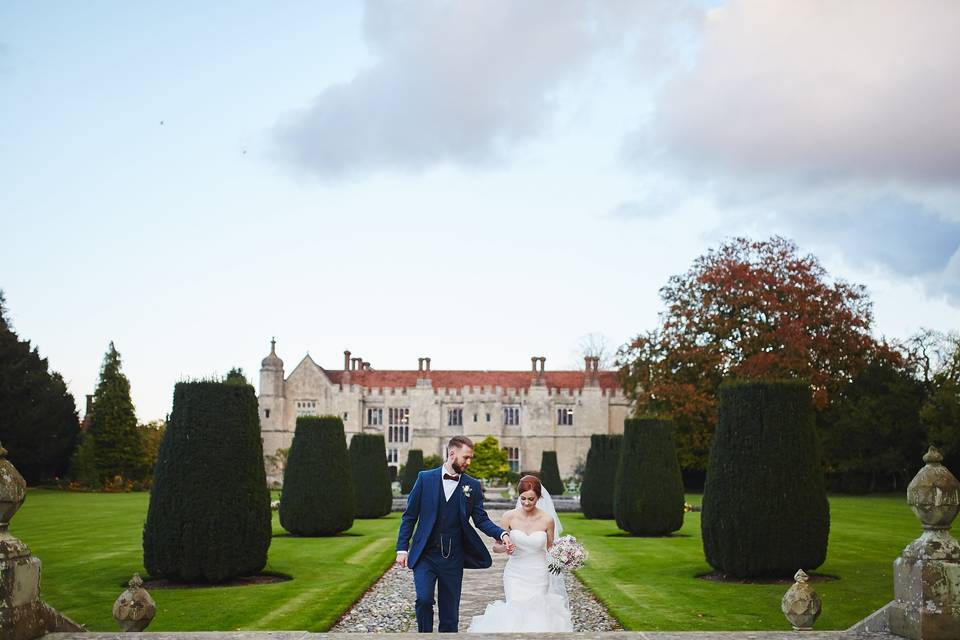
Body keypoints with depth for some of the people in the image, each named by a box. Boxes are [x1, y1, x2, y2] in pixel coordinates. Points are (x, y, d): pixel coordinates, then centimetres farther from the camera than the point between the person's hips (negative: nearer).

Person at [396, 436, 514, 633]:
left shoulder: (473, 485, 4)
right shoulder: (425, 478, -1)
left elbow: (481, 519, 3)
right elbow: (409, 516, 2)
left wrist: (502, 535, -15)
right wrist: (402, 548, -4)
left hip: (453, 559, 2)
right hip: (425, 556, -2)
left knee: (450, 613, 6)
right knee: (424, 600, -18)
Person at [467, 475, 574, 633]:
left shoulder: (547, 520, -5)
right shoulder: (509, 516, -5)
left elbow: (550, 548, 8)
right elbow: (496, 546, 1)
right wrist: (505, 547, -21)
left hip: (538, 576, 0)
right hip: (515, 575, 0)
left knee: (536, 613, -2)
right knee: (516, 613, -13)